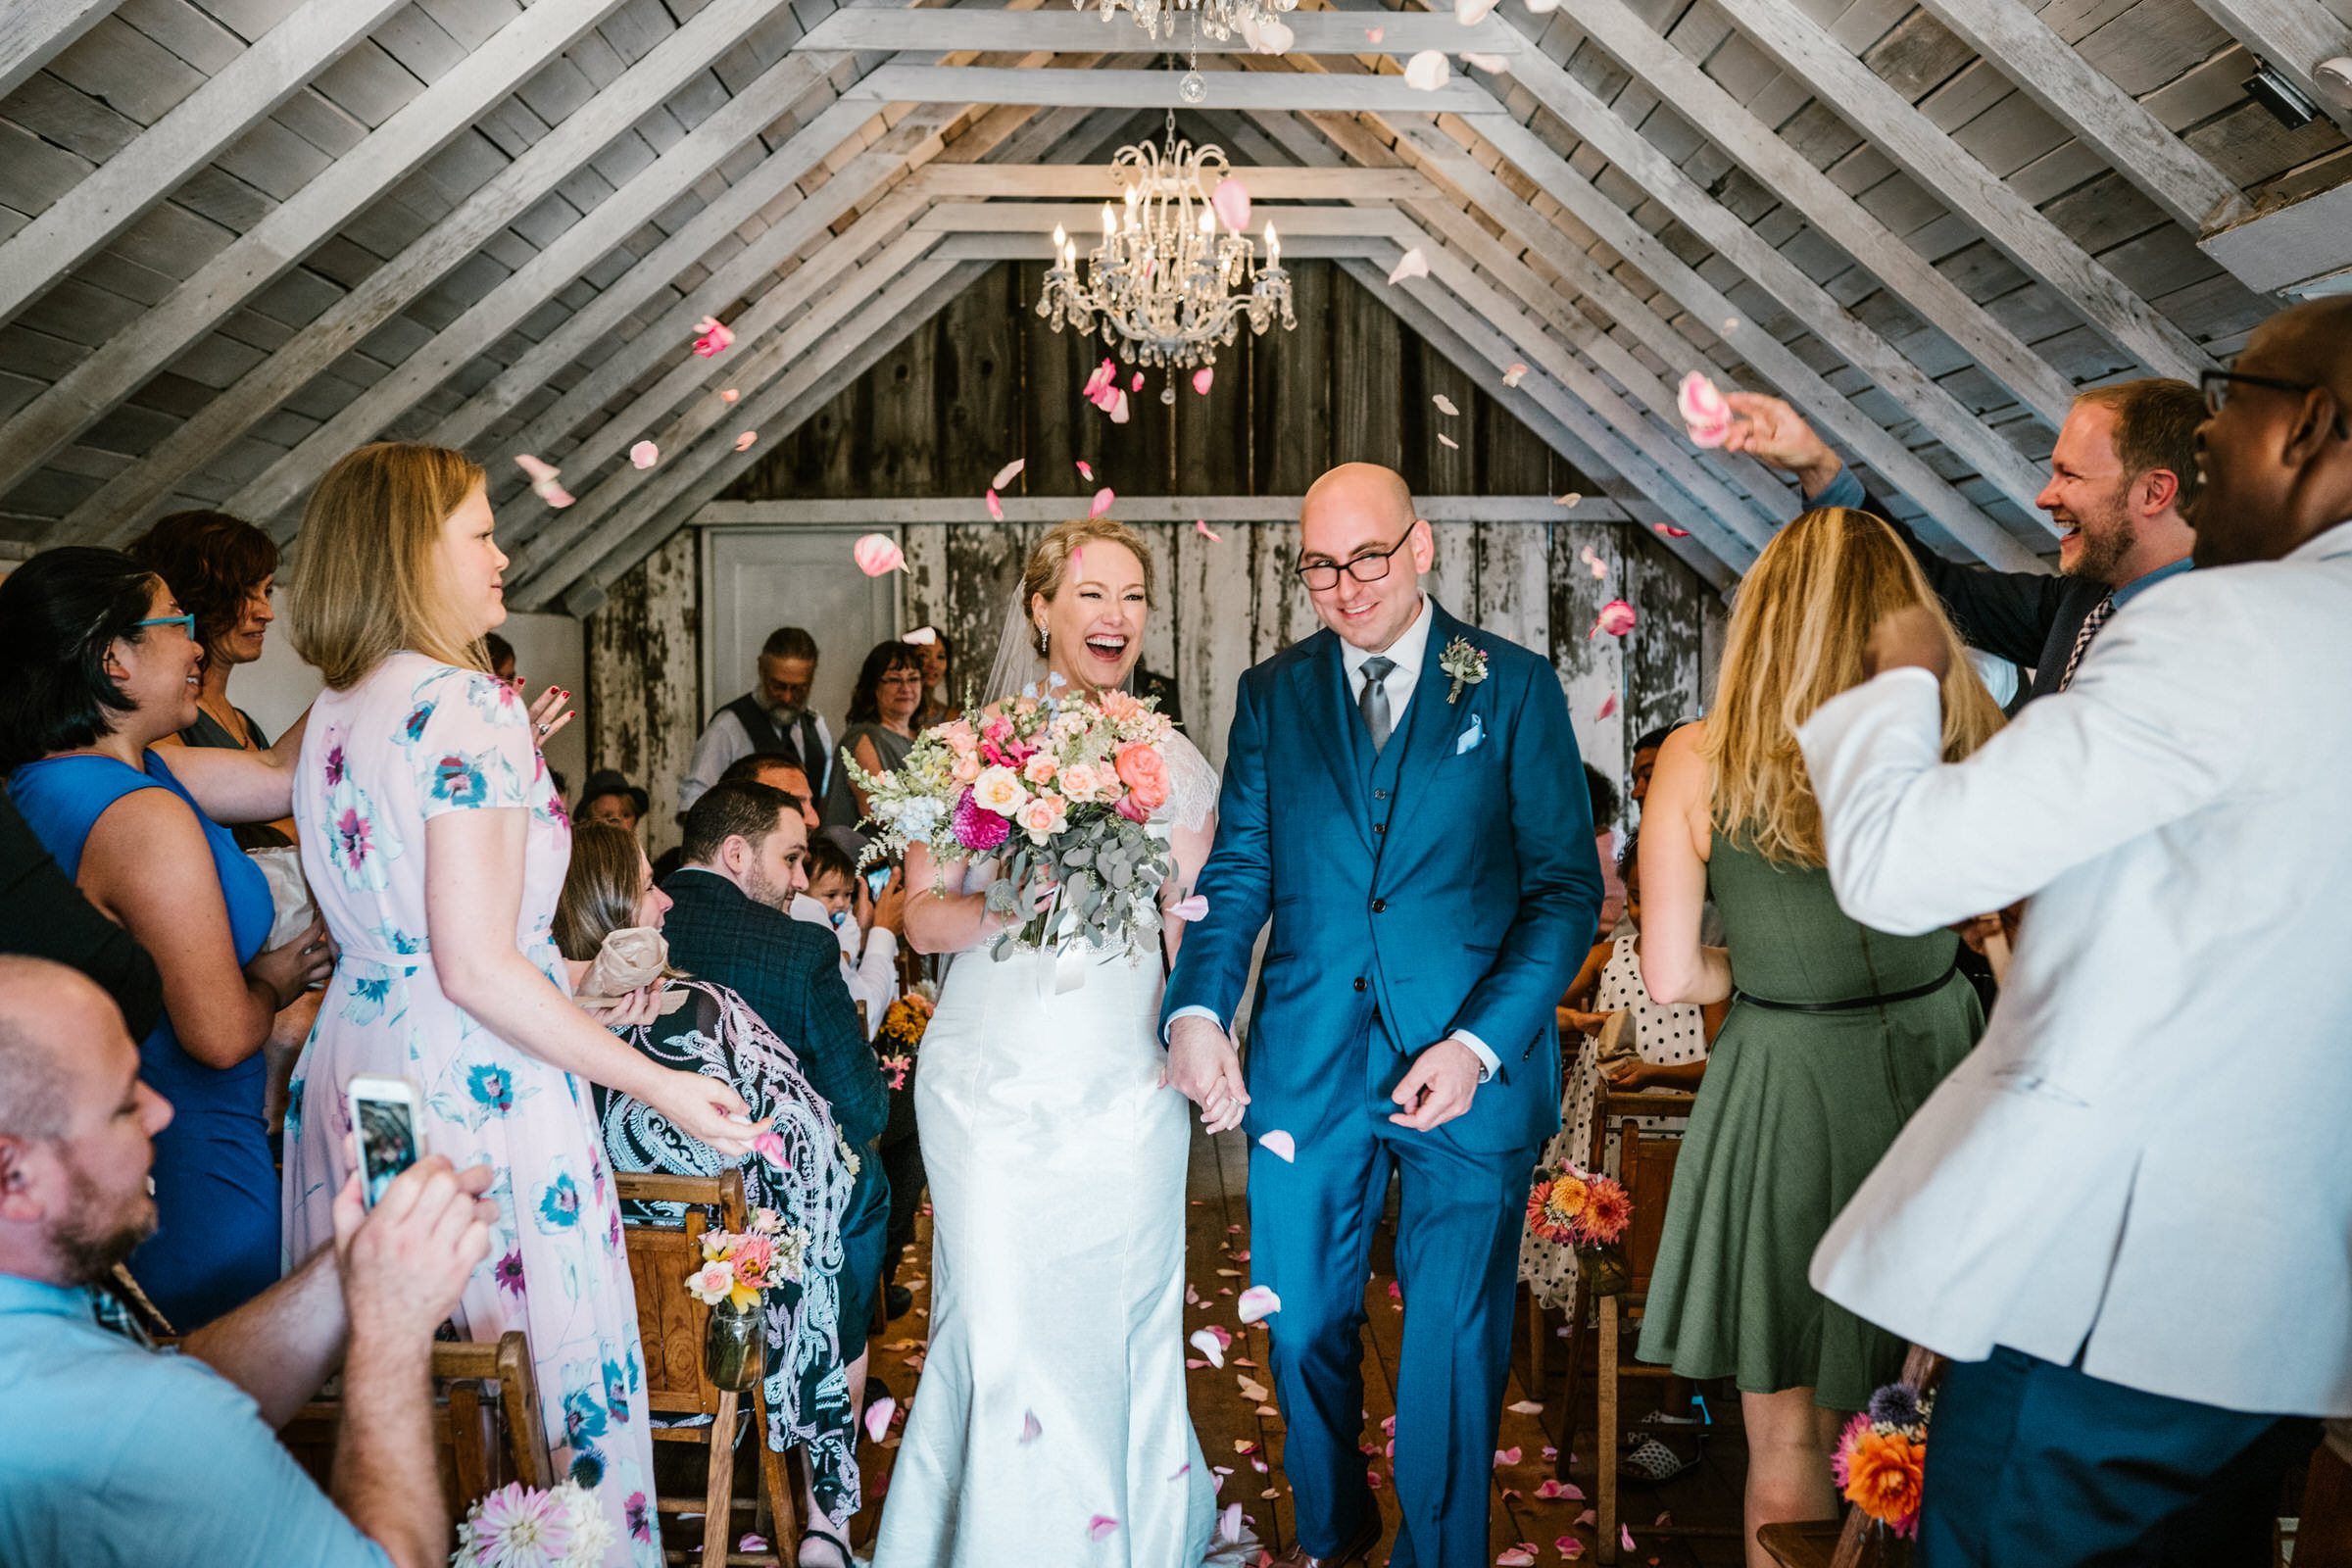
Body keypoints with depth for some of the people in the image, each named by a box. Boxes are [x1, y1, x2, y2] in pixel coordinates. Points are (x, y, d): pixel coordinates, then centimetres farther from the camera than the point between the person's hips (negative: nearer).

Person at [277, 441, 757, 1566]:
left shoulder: (333, 713, 11)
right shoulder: (468, 702, -16)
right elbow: (476, 966, -20)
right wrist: (658, 1084, -18)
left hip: (354, 1057, 9)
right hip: (475, 1084, -9)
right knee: (539, 1362, 2)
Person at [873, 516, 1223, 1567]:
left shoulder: (1173, 760, 7)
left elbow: (1195, 929, 11)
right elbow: (922, 918, 1)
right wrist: (1008, 906, -18)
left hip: (1128, 1080, 1)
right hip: (993, 1077, -1)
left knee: (1122, 1318, 8)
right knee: (999, 1322, 0)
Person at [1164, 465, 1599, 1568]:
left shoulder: (1515, 687, 0)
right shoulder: (1272, 692, 8)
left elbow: (1566, 885, -3)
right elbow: (1238, 871, 6)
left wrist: (1478, 1045, -15)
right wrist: (1197, 1008, -12)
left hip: (1470, 1063, -2)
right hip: (1306, 1056, 3)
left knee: (1453, 1342, 7)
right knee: (1304, 1326, 15)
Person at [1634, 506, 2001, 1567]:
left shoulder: (1699, 762, -12)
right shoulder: (1965, 735, -8)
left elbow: (1670, 979, -9)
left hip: (1788, 1094, -2)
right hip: (1939, 1069, 3)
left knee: (1788, 1444, 15)